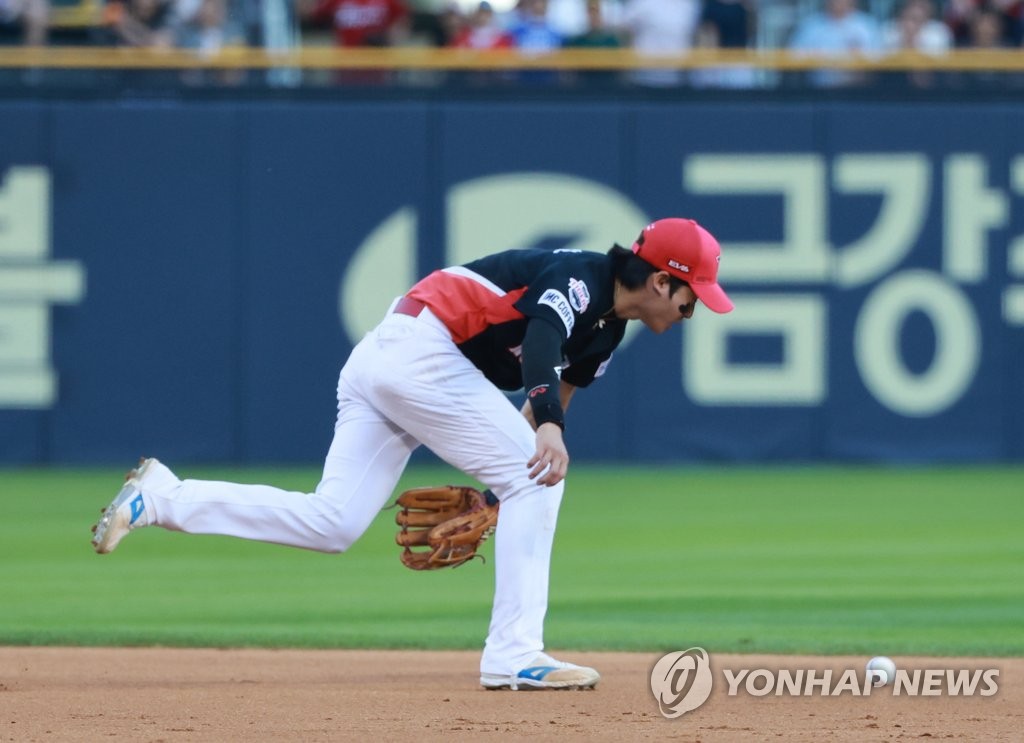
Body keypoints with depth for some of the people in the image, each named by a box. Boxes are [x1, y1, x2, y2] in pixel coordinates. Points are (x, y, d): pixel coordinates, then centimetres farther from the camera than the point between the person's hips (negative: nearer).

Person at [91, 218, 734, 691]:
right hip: (421, 351, -9)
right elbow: (540, 338, -31)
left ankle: (162, 498, 0)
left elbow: (553, 397, 26)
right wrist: (548, 427, -47)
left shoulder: (606, 329, 18)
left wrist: (497, 490, 20)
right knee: (538, 477, -9)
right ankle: (514, 655, -12)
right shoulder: (579, 280, -11)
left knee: (331, 525, 1)